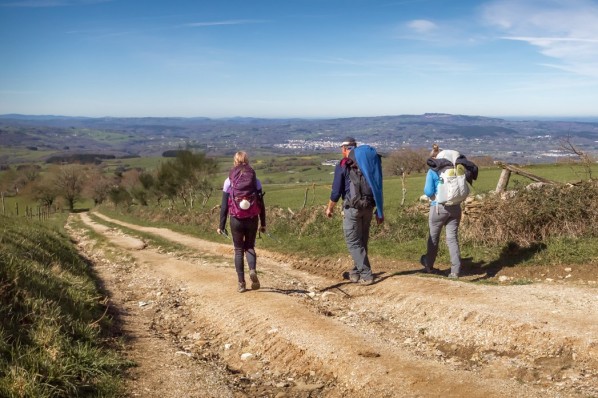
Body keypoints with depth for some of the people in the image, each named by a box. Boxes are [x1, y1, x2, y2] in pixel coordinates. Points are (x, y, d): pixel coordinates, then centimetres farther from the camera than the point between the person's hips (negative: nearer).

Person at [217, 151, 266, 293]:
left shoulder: (229, 181, -4)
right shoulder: (255, 181, -1)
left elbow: (224, 206, -3)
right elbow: (261, 204, 0)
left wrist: (221, 225, 4)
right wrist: (263, 223, 9)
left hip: (236, 220, -1)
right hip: (252, 219, 1)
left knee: (239, 250, 11)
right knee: (250, 247, 18)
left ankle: (241, 283, 11)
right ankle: (253, 270, -10)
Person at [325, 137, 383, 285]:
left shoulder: (342, 165, -5)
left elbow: (336, 190, -6)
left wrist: (330, 208, 10)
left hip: (352, 207, -6)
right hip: (369, 207, 6)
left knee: (353, 242, 0)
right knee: (362, 241, 15)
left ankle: (366, 274, -5)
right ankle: (356, 272, 24)